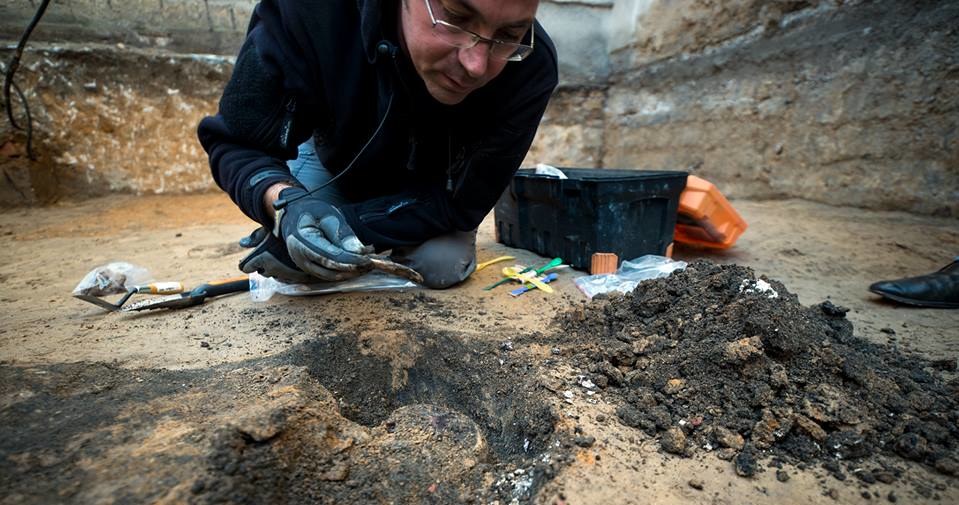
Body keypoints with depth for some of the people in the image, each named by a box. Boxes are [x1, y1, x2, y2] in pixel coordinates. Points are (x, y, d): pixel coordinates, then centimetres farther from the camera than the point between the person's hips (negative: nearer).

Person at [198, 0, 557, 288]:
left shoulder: (529, 68, -35)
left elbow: (460, 200, -29)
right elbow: (235, 142, -25)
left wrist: (347, 226, -37)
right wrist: (286, 203, -47)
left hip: (430, 187, 0)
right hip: (334, 158, 1)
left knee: (442, 266, -21)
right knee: (295, 265, -12)